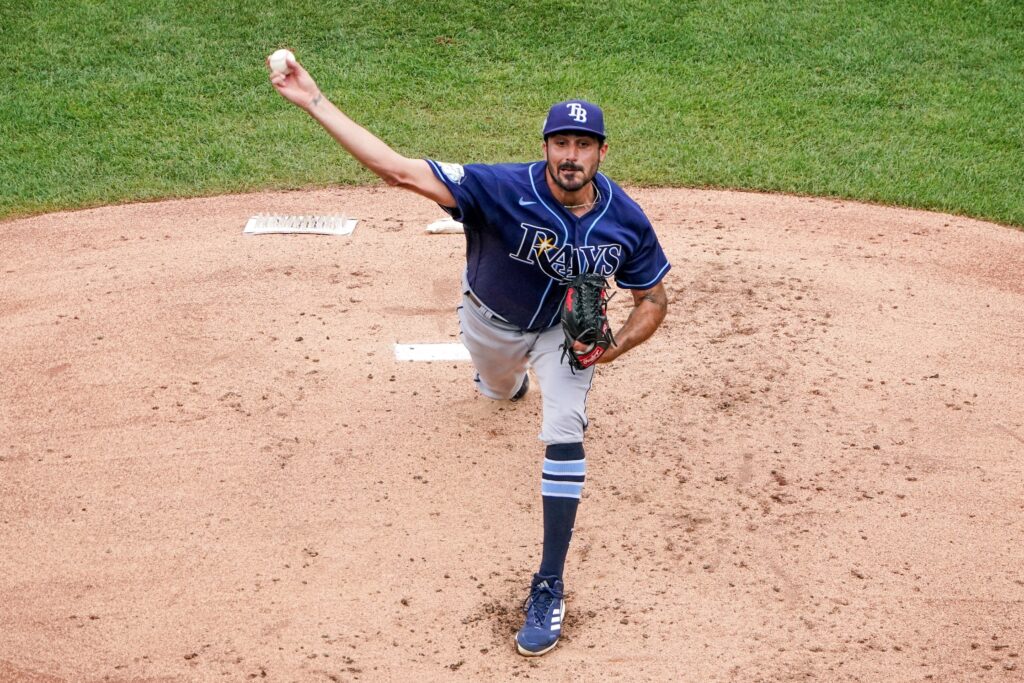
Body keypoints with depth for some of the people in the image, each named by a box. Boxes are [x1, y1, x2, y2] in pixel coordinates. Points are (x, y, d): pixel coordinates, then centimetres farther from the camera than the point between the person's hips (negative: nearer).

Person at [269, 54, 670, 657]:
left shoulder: (626, 220, -28)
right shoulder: (504, 189, -37)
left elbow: (654, 299, -12)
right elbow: (399, 169, -44)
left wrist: (613, 349, -32)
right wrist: (315, 102, -50)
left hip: (565, 329, 0)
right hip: (493, 319, 1)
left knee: (565, 433, -19)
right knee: (500, 391, 29)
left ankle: (550, 586, -13)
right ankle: (511, 372, 72)